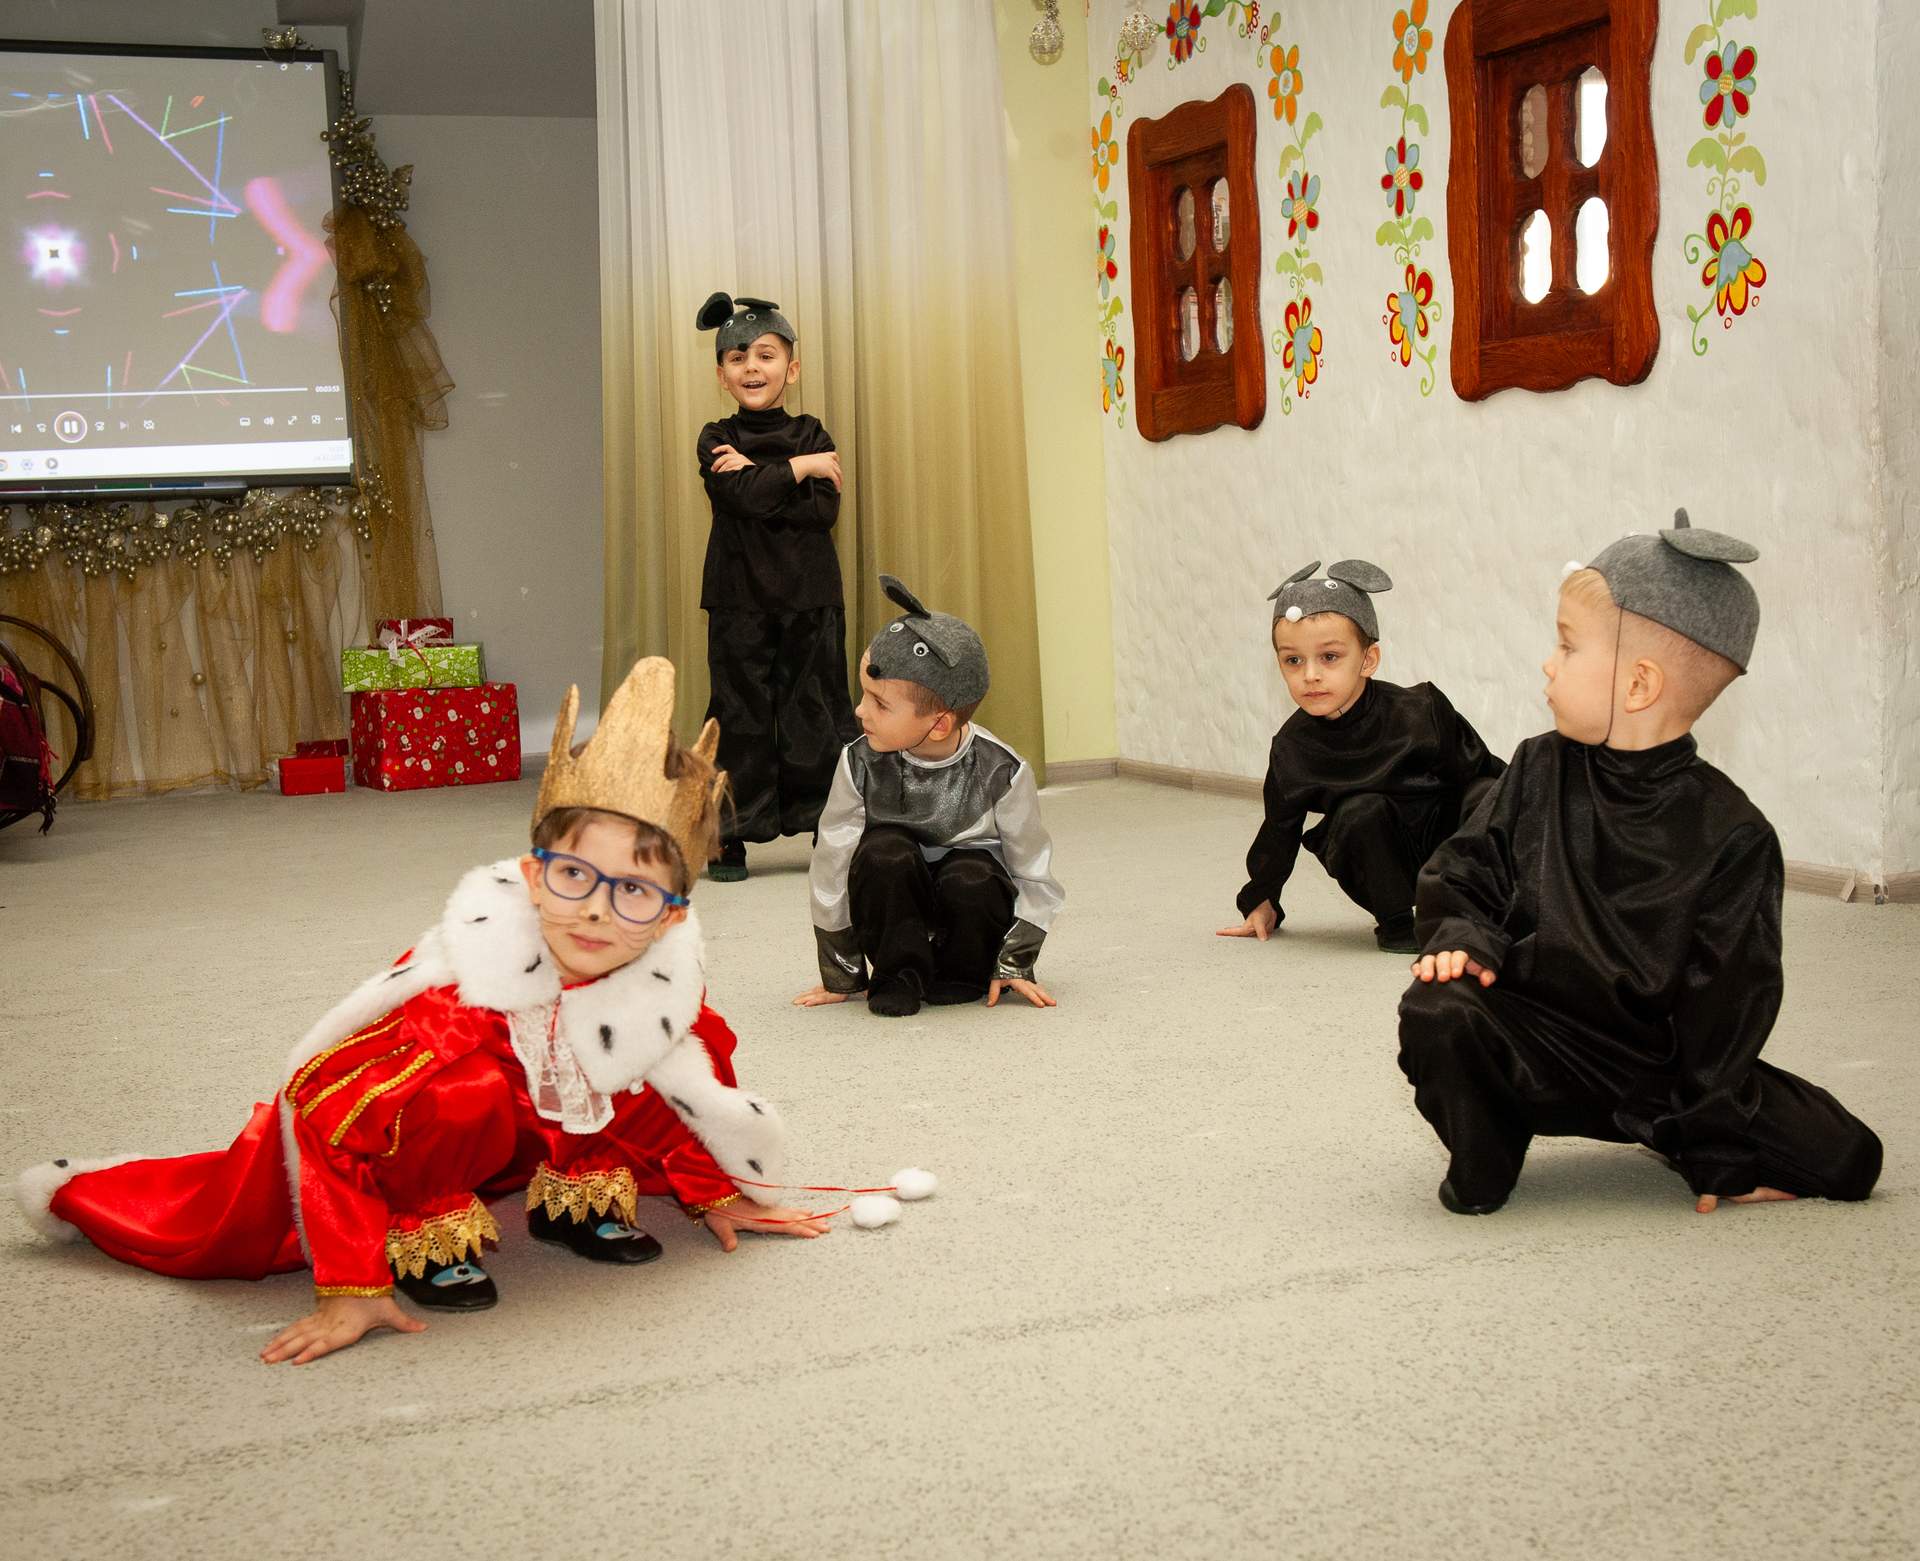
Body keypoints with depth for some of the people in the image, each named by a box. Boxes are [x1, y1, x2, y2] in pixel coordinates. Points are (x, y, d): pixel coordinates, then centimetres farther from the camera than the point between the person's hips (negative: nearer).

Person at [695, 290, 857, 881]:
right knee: (740, 714, 2)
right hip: (739, 598, -1)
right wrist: (799, 468, -9)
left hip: (810, 595, 1)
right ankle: (732, 838, 9)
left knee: (814, 710, 3)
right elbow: (743, 496, -17)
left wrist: (755, 476, -13)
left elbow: (824, 511, -10)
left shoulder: (812, 436, 6)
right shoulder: (717, 441, 3)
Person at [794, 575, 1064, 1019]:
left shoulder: (1001, 772, -22)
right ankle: (899, 974, -11)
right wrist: (842, 978, -5)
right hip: (894, 903, 0)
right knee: (884, 853, -30)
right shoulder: (861, 764, -19)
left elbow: (1034, 874, -9)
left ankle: (965, 976, -3)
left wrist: (1015, 965, -8)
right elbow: (832, 869, -11)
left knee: (970, 880, -33)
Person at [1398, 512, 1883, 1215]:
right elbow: (1464, 874, 7)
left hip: (1663, 1064, -1)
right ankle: (1481, 1162, -3)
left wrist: (1716, 1149, -10)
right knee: (1435, 1012, -31)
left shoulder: (1731, 833, -13)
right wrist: (1464, 940, -16)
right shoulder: (1539, 770, -3)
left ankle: (1683, 1137, 15)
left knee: (1847, 1158, -12)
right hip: (1539, 1045, 1)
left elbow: (1727, 999, -11)